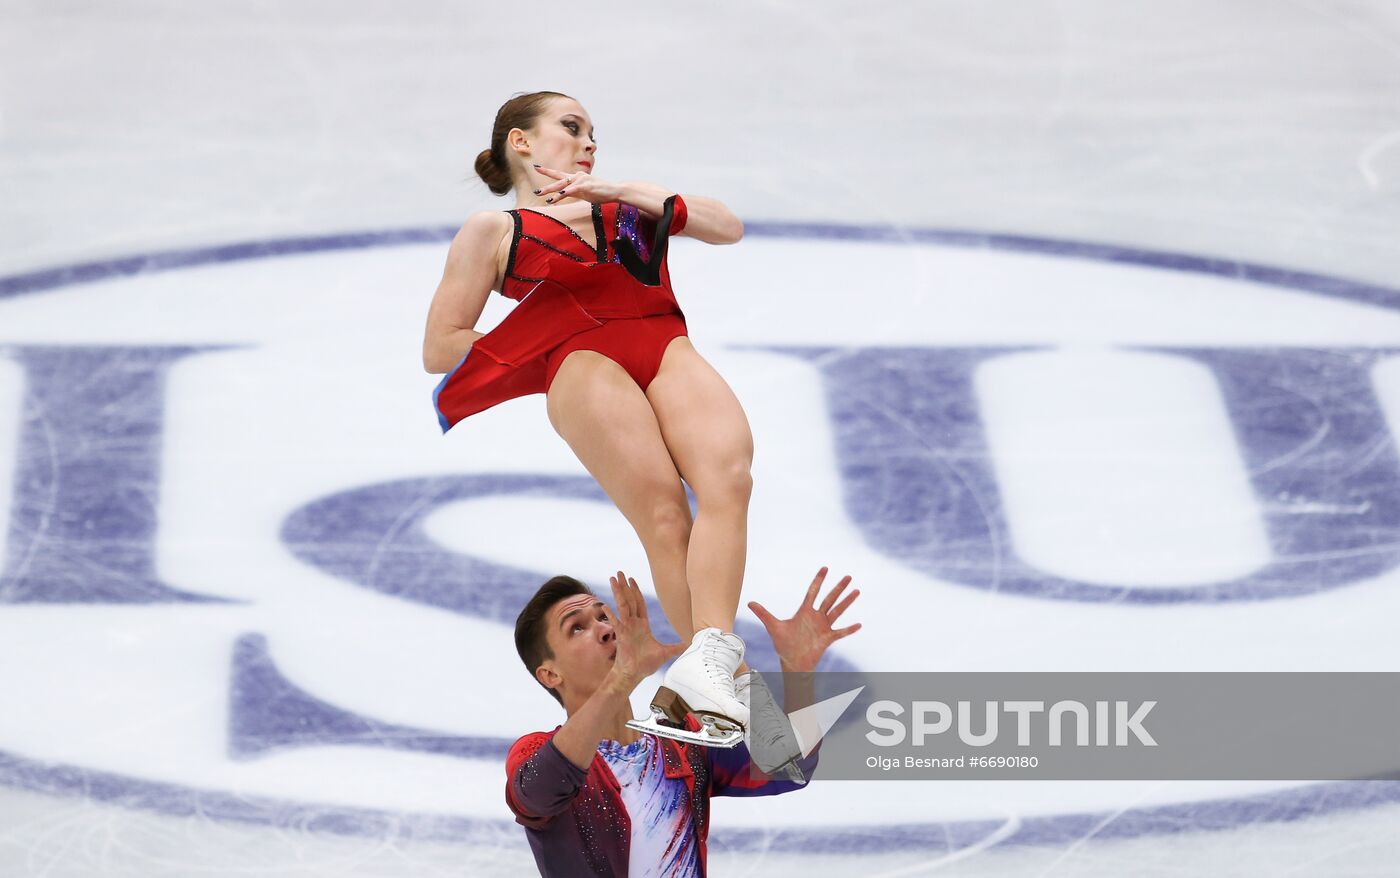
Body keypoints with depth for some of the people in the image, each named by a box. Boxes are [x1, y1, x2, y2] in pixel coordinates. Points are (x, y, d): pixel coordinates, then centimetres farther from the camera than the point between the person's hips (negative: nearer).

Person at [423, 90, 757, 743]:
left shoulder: (621, 207, 35)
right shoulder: (494, 231, 21)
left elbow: (727, 228, 22)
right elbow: (441, 350, 13)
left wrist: (623, 193, 14)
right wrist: (545, 341, 3)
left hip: (666, 346, 3)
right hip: (581, 361, -3)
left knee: (728, 473, -25)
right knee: (663, 515, -22)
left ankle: (705, 663, -38)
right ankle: (719, 669, -25)